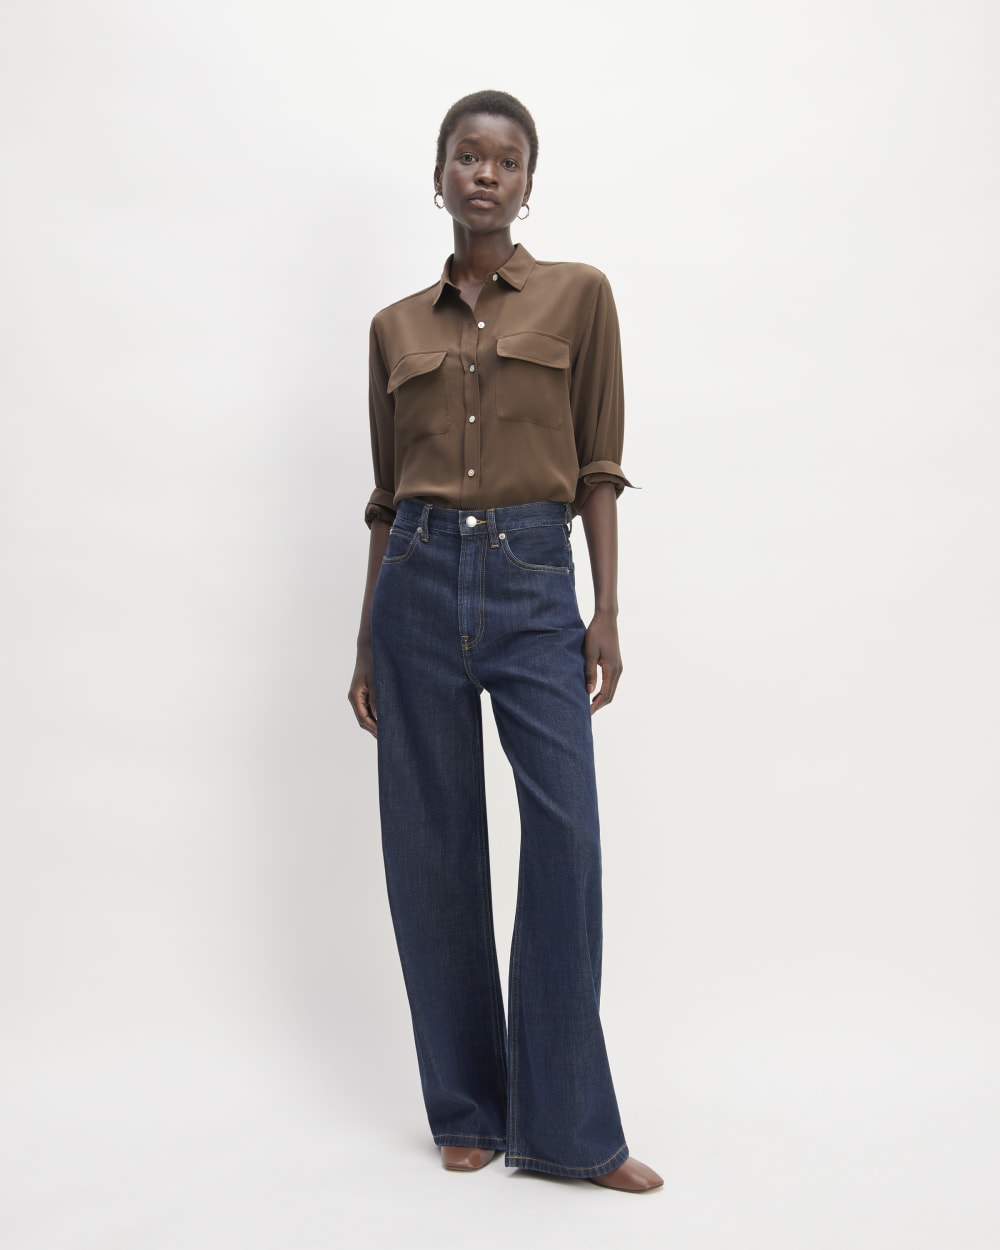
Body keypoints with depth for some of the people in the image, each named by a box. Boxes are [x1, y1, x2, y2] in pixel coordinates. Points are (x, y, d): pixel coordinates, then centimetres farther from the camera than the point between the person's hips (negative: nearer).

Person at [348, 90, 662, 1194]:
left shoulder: (578, 295, 7)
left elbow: (598, 469, 3)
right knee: (433, 850, 4)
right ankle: (468, 1110, 18)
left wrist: (606, 612, -5)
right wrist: (366, 645, 11)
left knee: (565, 837, -11)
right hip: (420, 581, 2)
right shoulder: (396, 326, 12)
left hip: (534, 584, -2)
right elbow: (387, 496, 13)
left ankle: (568, 1127, 2)